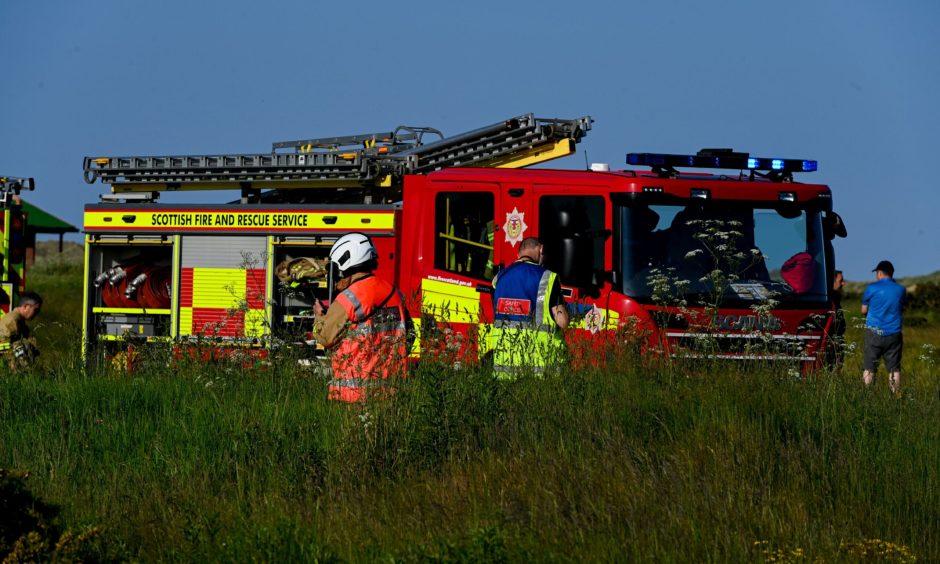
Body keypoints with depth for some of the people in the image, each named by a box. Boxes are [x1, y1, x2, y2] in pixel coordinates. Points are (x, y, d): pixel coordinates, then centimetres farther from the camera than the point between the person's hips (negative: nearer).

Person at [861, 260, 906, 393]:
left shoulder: (872, 288, -5)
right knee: (894, 368, 5)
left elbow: (863, 310, 5)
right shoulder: (901, 290, 5)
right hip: (894, 334, 2)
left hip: (874, 332, -2)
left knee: (869, 368, 2)